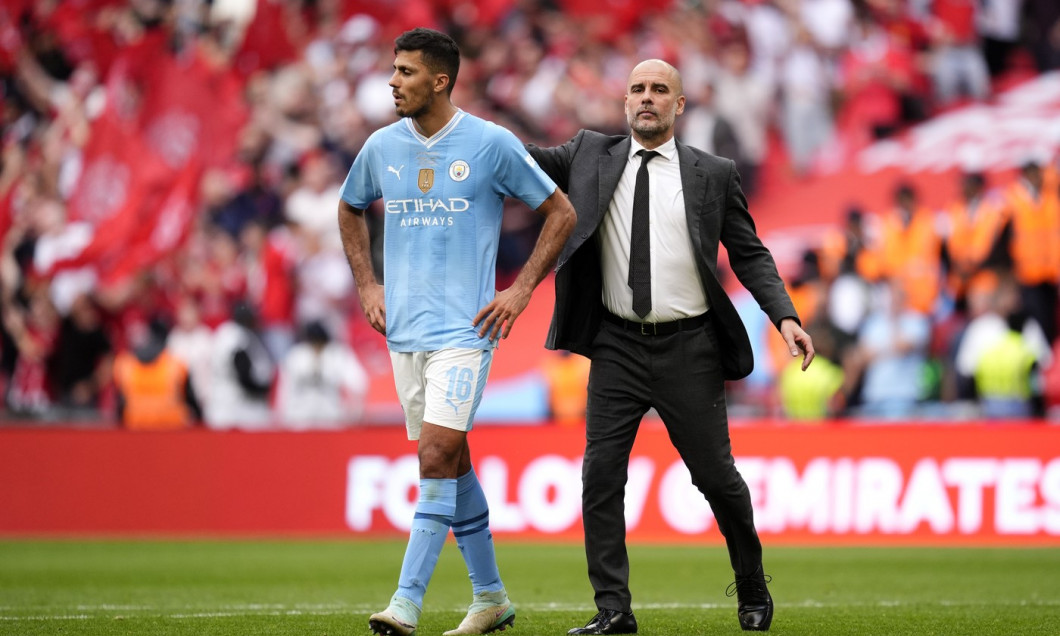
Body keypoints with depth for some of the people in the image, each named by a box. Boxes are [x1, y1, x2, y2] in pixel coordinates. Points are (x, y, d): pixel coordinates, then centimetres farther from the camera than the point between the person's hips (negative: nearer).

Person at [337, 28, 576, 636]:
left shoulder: (492, 144, -7)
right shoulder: (382, 146, 6)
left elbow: (561, 212, 1)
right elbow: (350, 209, 26)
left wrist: (522, 289, -5)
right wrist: (368, 284, 15)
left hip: (464, 329, -5)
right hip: (404, 329, 5)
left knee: (437, 455, -16)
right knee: (451, 462, 11)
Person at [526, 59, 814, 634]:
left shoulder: (713, 174, 2)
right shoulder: (592, 156, 7)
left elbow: (750, 255, 5)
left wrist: (785, 316, -8)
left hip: (688, 350, -1)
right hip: (618, 348, 1)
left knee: (716, 476, 4)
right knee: (601, 475, -7)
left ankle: (752, 589, 27)